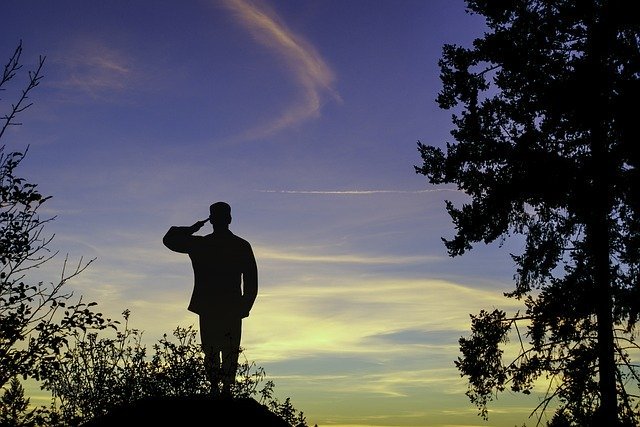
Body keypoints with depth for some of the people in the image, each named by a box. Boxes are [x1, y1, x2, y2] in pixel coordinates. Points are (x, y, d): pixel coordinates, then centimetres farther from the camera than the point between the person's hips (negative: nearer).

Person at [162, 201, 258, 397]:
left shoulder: (200, 244, -2)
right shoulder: (242, 246, 1)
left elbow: (169, 239, 12)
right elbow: (252, 282, 1)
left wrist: (192, 229, 16)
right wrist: (245, 307, 8)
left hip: (208, 307, 0)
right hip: (233, 308, 0)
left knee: (211, 351, 6)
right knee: (230, 351, 6)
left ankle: (215, 387, -4)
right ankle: (227, 388, -3)